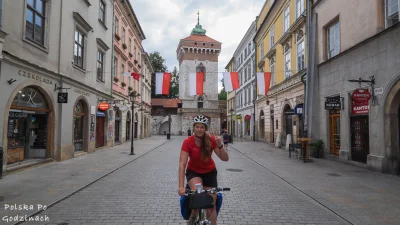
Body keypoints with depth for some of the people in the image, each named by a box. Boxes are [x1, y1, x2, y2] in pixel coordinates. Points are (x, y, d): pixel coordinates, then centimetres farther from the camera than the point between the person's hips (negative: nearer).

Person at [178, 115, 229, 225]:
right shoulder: (187, 142, -24)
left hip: (209, 172, 2)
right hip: (193, 172, -2)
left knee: (211, 203, 1)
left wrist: (220, 146, -39)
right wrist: (181, 186, -40)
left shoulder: (211, 139, -20)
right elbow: (182, 164, -30)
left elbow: (225, 158, -20)